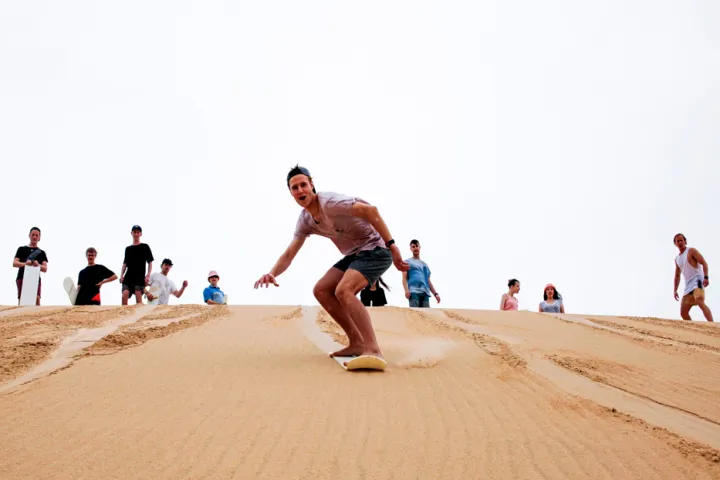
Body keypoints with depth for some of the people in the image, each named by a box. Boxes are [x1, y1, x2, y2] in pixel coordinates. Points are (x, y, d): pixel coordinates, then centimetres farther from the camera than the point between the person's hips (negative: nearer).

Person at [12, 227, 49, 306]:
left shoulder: (41, 253, 18)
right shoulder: (22, 249, 16)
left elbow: (45, 269, 6)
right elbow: (14, 263, 4)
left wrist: (38, 265, -18)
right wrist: (25, 264, -18)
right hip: (22, 277, 0)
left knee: (37, 299, -20)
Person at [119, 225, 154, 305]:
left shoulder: (145, 247, 10)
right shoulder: (128, 248, 20)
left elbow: (150, 263, 7)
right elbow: (125, 263, 19)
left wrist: (148, 275, -6)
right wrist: (121, 275, 3)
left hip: (140, 277, -3)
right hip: (128, 276, 3)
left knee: (138, 298, -14)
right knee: (124, 295, -16)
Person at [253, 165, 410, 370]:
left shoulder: (329, 202, -20)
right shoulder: (305, 220, 7)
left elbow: (370, 210, -28)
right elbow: (288, 255, 9)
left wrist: (391, 246, -29)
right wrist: (272, 274, -13)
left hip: (375, 248, -9)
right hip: (355, 254, 9)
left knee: (343, 290, -29)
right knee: (321, 290, 2)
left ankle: (372, 351, -37)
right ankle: (357, 343, 5)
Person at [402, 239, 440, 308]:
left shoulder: (425, 264, 30)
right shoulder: (407, 262, 16)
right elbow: (404, 278, 5)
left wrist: (435, 294, 15)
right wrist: (406, 290, -13)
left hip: (425, 292, 5)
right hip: (413, 291, -5)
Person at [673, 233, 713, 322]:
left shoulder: (691, 251, 2)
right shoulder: (677, 259, 23)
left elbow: (704, 263, -8)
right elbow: (677, 276, 29)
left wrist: (706, 277, -23)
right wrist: (675, 290, 21)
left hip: (697, 280, -8)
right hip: (688, 285, 8)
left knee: (700, 302, -34)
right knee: (683, 312, 2)